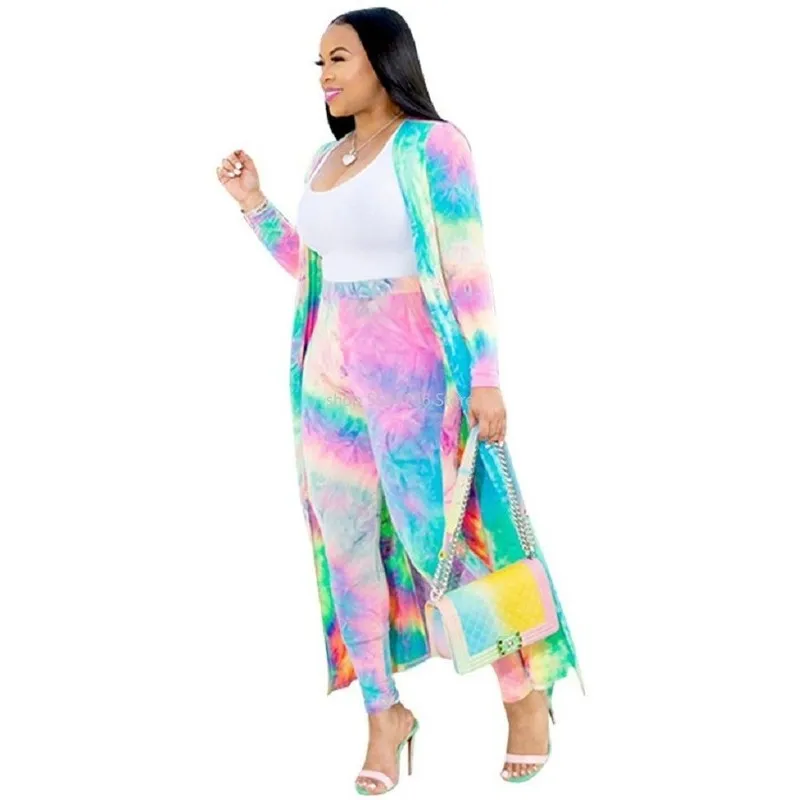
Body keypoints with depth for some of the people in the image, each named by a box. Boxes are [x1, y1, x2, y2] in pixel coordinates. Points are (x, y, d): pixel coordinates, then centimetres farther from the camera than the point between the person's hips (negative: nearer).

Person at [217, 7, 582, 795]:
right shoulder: (325, 158, 12)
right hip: (331, 372, 7)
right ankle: (385, 712, 21)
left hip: (410, 372, -7)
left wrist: (486, 378, -18)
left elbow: (469, 270, -13)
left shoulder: (432, 144, -9)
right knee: (345, 544, 7)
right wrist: (253, 204, 13)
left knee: (435, 542, -6)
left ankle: (525, 691, 15)